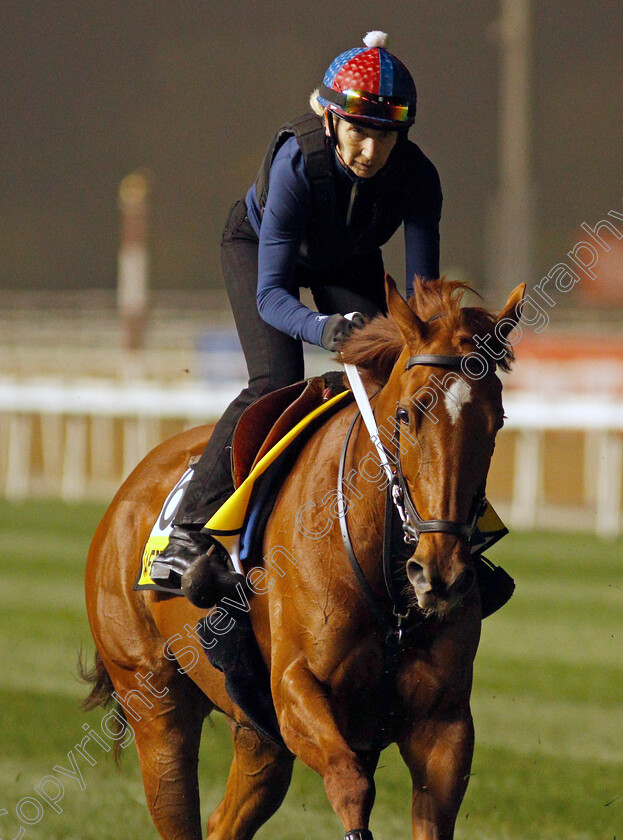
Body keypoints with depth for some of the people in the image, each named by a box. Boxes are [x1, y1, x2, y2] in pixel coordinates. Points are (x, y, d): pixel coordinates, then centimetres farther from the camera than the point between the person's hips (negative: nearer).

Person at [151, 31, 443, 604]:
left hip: (351, 263, 3)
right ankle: (191, 533, -22)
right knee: (277, 384, -23)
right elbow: (270, 294, -43)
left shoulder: (416, 175, -33)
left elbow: (423, 288, -29)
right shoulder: (296, 164, -41)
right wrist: (322, 329, -62)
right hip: (259, 244, -3)